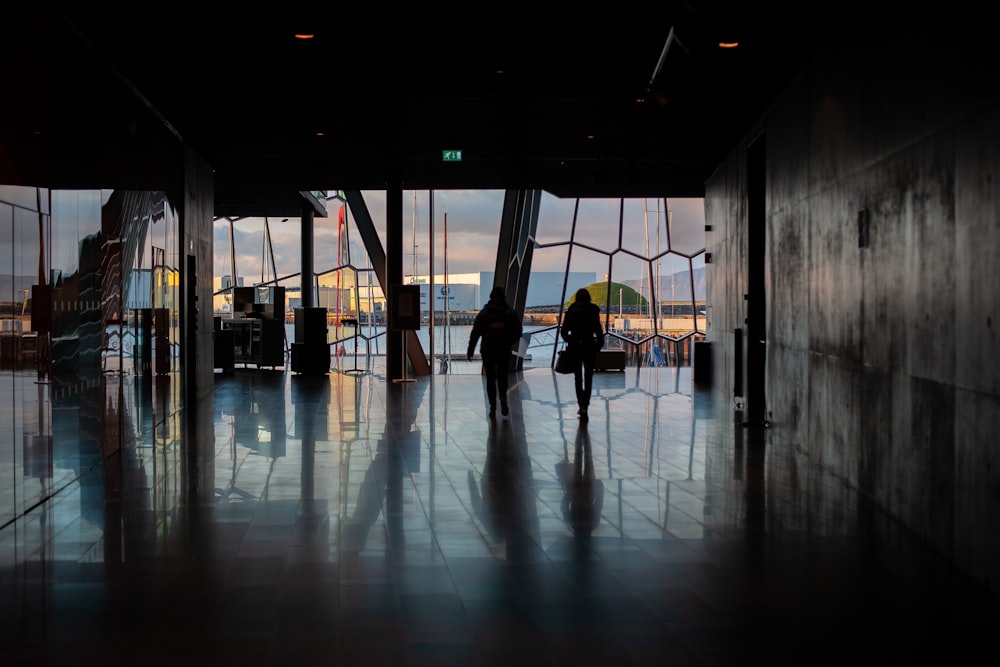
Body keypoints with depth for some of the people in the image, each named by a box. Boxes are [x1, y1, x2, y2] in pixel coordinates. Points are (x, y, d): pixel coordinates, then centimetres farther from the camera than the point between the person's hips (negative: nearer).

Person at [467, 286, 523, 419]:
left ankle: (493, 408, 4)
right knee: (502, 376, 18)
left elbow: (475, 333, -5)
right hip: (505, 351, 1)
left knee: (490, 378, 9)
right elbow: (518, 332, 2)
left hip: (488, 351, -1)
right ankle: (503, 398, -9)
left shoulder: (484, 313, -3)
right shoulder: (510, 313, 0)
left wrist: (470, 351, 0)